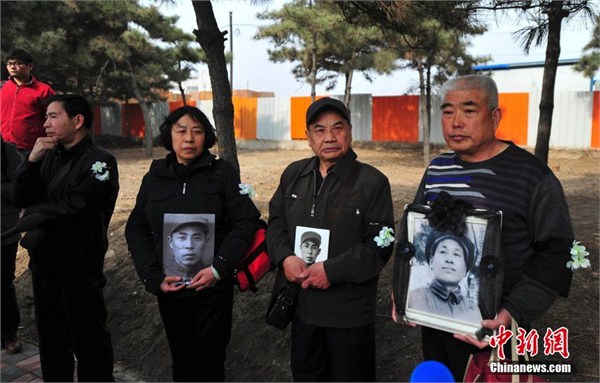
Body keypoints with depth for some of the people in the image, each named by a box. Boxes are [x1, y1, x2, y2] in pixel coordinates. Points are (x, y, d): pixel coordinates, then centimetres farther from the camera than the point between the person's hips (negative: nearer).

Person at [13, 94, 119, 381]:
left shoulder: (100, 162, -12)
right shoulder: (50, 156, 9)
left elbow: (73, 207, -20)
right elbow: (22, 198, 6)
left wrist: (32, 213, -3)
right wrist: (32, 160, -9)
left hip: (79, 267, -7)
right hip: (43, 262, 7)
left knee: (89, 340, 6)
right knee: (50, 337, 21)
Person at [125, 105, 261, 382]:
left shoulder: (222, 173, -5)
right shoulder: (154, 177, 4)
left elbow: (246, 222, -8)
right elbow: (136, 230, 6)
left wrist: (219, 268, -17)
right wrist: (154, 277, -6)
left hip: (214, 286, -2)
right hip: (169, 288, 3)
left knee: (210, 358, 8)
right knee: (181, 357, 15)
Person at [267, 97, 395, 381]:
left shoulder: (372, 181, -13)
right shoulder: (293, 174, 4)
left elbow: (380, 245, -15)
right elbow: (276, 222, 8)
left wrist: (332, 270, -23)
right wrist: (285, 257, -11)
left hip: (350, 311, -5)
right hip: (302, 304, 5)